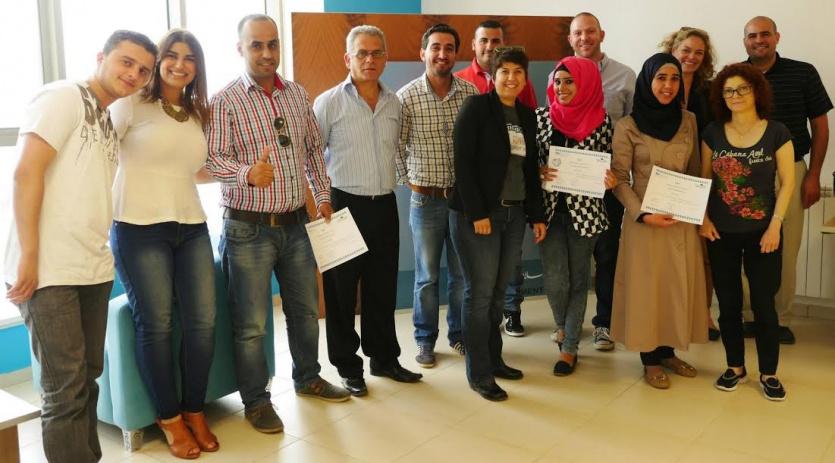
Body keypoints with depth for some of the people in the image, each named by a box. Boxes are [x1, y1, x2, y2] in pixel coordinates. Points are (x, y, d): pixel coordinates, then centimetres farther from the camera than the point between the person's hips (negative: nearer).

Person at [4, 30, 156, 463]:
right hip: (49, 270, -8)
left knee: (88, 376, 15)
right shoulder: (63, 96, -6)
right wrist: (27, 255, -18)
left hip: (93, 268, 8)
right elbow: (26, 172, -15)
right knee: (65, 387, -2)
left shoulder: (110, 121, 18)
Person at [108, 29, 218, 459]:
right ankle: (169, 417, 17)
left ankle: (195, 411, 19)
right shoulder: (132, 105, -1)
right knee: (155, 324, 1)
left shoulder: (197, 115, 17)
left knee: (202, 321, 2)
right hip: (140, 228, -5)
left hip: (192, 227, 5)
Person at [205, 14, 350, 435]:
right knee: (251, 322, 2)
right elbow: (215, 159, -15)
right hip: (248, 229, -5)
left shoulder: (298, 95, 8)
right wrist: (248, 173, -34)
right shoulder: (224, 101, -9)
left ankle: (307, 378, 37)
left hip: (296, 223, 5)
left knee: (305, 309, 18)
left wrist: (323, 196, 12)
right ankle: (256, 401, 19)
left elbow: (314, 149, 16)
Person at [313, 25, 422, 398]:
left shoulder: (394, 103, 8)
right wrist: (324, 192, -7)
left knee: (383, 288, 13)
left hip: (384, 206, 5)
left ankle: (384, 358, 28)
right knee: (341, 291, 5)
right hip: (344, 206, -4)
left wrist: (391, 182, 14)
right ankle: (348, 366, 18)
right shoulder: (329, 102, -6)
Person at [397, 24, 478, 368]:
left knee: (462, 274, 12)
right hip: (426, 199, -2)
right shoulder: (406, 96, -7)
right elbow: (395, 146, -1)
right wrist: (408, 182, -3)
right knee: (427, 276, 9)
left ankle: (459, 334, 29)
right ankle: (425, 340, 23)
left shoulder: (471, 93, -1)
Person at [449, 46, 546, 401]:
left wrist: (537, 215, 12)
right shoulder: (476, 107, -7)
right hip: (478, 214, -6)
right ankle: (479, 374, 8)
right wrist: (477, 213, -17)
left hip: (514, 214, 6)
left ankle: (494, 359, 25)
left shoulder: (527, 116, 13)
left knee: (498, 292, 12)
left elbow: (530, 169, 16)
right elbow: (463, 163, -12)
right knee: (480, 293, -2)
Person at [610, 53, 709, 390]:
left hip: (683, 219, 4)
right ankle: (650, 359, 17)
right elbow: (619, 179, -7)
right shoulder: (628, 126, -8)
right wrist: (642, 214, -17)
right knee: (646, 286, 3)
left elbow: (694, 171, 11)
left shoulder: (688, 121, 5)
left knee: (679, 284, 9)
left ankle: (668, 351, 26)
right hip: (644, 218, -4)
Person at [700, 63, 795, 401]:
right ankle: (735, 367, 24)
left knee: (763, 304, 2)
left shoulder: (777, 133, -5)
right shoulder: (713, 133, 2)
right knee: (728, 303, 9)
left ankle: (768, 373, 17)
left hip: (761, 232, -2)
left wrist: (775, 226, -9)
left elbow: (787, 183, -3)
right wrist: (703, 218, -3)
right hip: (722, 233, 2)